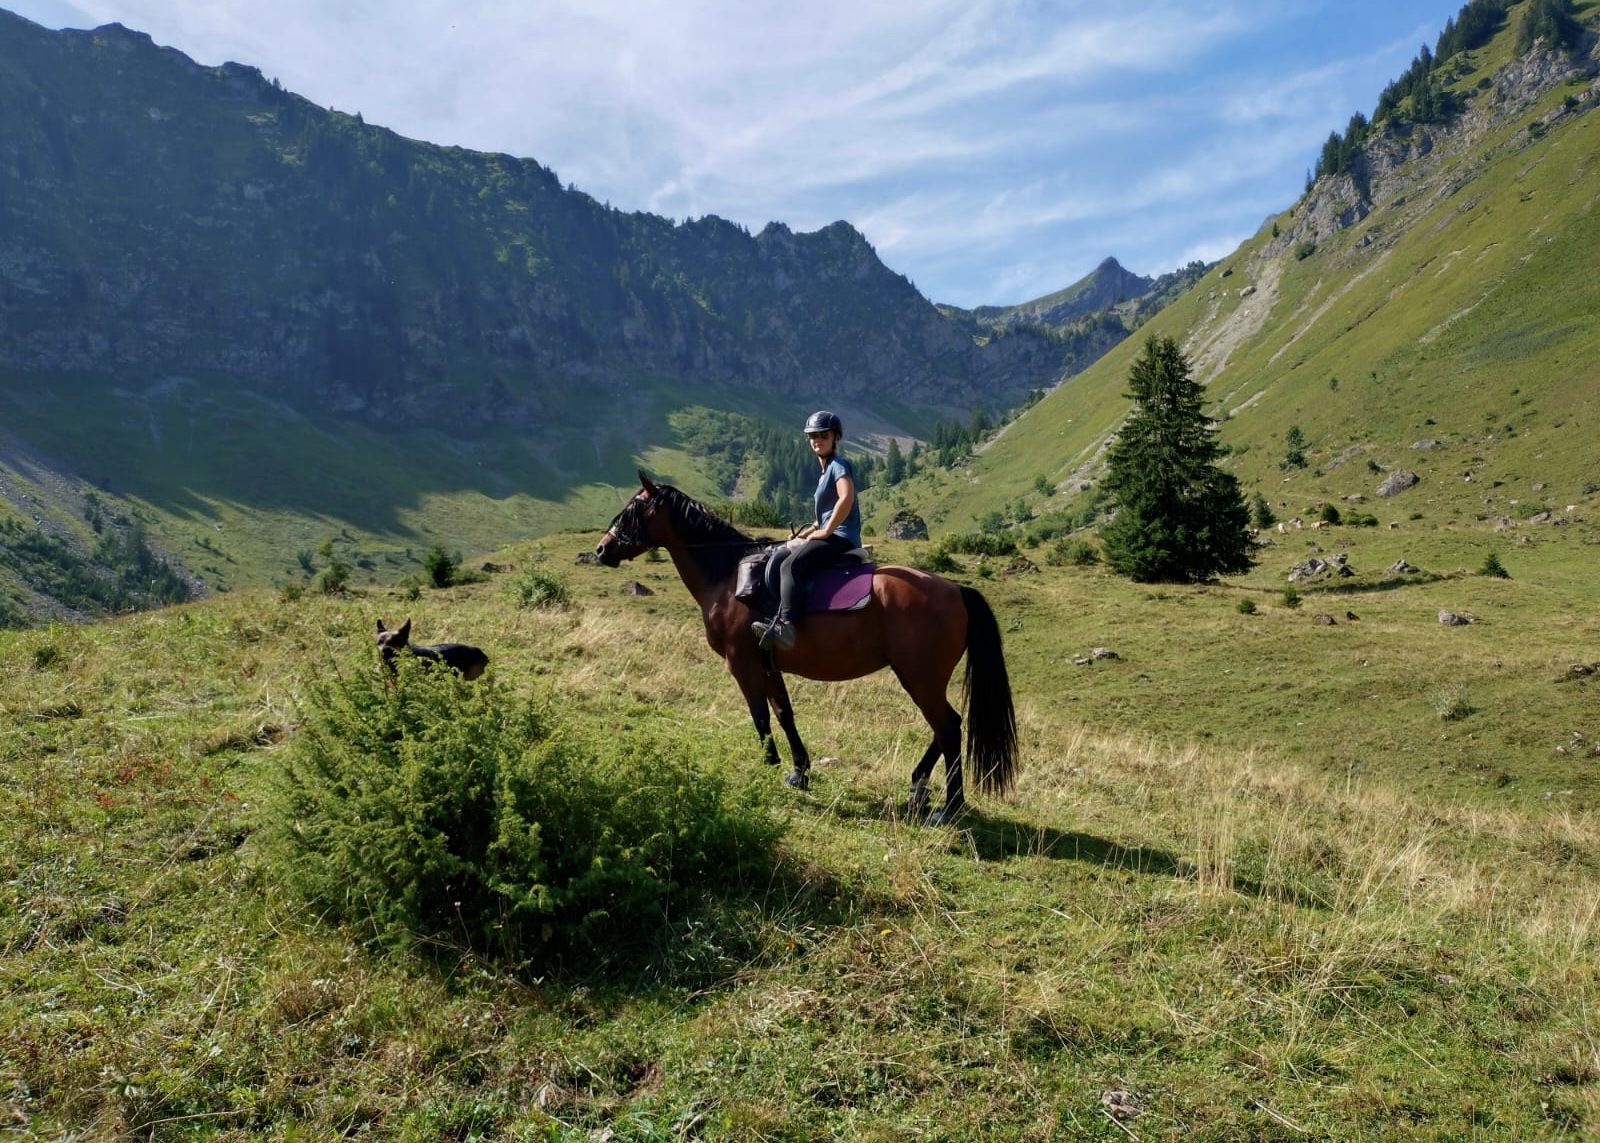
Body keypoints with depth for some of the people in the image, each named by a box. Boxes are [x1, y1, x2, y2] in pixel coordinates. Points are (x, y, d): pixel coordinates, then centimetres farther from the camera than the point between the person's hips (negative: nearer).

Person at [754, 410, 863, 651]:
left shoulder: (839, 465, -6)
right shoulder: (825, 471, 23)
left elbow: (846, 497, -26)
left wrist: (825, 531, -21)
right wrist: (811, 530, 16)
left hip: (841, 538, -11)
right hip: (830, 536, 11)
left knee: (791, 565, -29)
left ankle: (785, 625, -44)